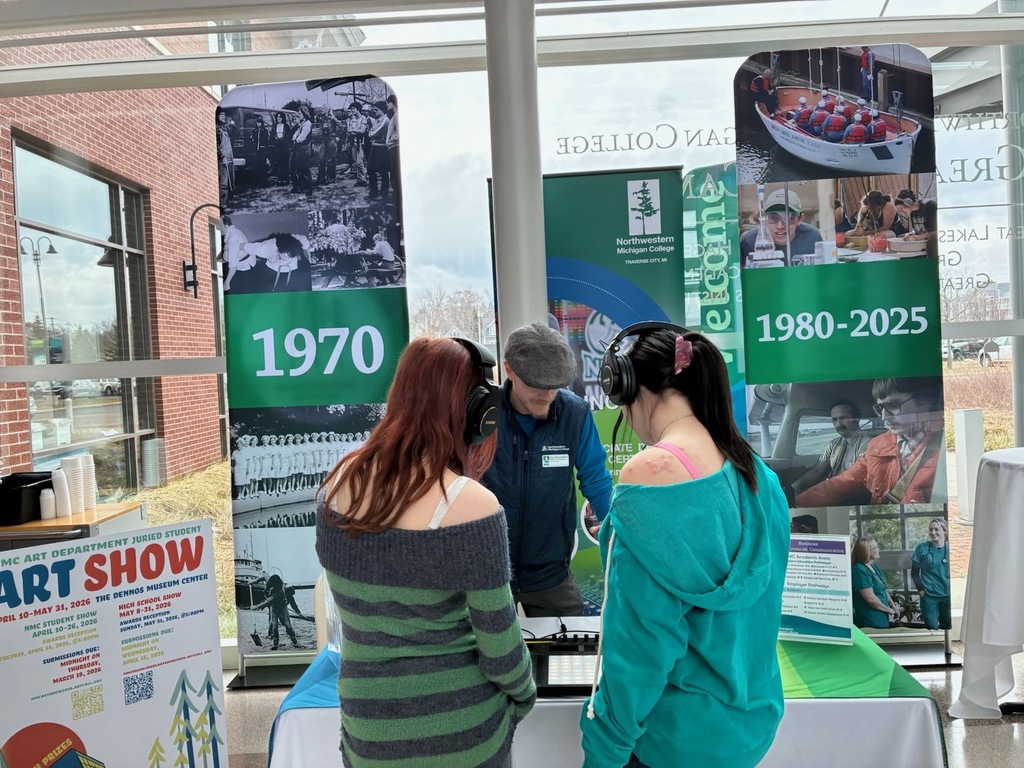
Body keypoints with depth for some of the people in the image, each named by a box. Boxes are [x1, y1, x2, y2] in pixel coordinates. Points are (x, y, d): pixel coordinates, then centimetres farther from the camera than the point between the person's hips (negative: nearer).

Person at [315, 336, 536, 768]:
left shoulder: (339, 480, -8)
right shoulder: (471, 504, -25)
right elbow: (498, 639, -15)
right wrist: (523, 694, 2)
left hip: (369, 722, 4)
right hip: (461, 726, -4)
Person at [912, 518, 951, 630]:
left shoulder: (950, 548, 0)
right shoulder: (922, 548, -3)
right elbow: (914, 572, 1)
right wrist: (921, 589, -8)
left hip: (948, 595, 2)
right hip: (929, 596, -2)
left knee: (947, 627, 12)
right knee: (932, 628, 2)